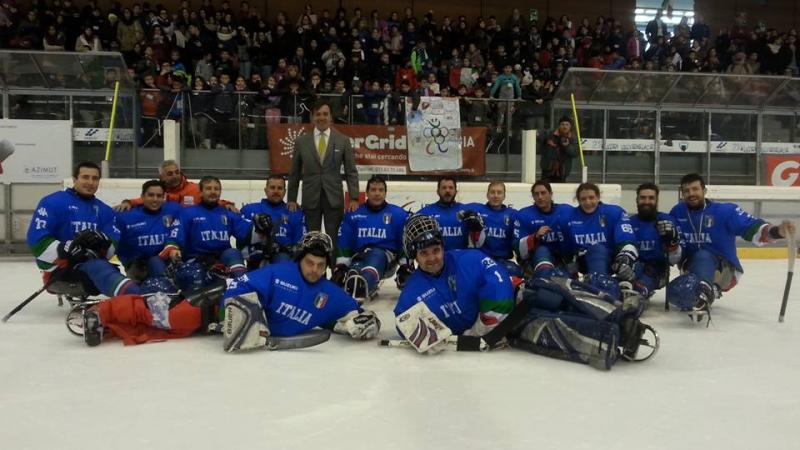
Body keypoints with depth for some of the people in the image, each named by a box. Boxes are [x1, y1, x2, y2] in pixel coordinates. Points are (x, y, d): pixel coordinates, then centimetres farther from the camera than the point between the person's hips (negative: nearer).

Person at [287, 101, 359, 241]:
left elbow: (351, 172, 2)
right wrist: (292, 199, 6)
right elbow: (294, 173, 10)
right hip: (310, 199, 1)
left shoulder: (343, 140, 3)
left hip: (334, 198, -1)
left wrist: (354, 198, -6)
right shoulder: (301, 141, 5)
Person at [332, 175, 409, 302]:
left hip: (386, 258, -4)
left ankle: (361, 287, -66)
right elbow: (344, 242, 9)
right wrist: (340, 266, -1)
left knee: (375, 255, -40)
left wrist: (405, 266, -3)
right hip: (359, 256, 4)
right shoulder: (353, 214, 10)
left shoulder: (398, 214, 6)